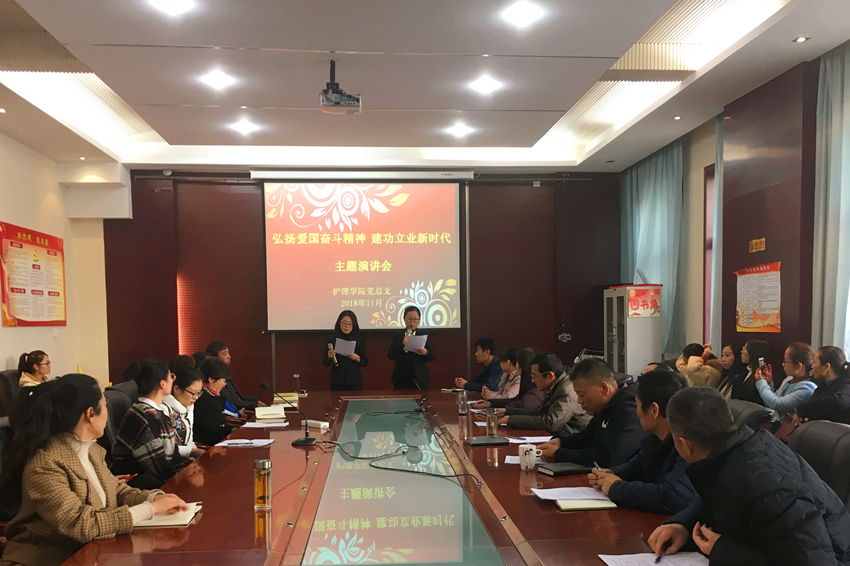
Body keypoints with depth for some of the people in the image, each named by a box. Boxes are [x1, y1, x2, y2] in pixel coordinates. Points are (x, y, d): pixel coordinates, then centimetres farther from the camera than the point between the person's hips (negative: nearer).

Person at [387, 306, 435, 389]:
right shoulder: (397, 336, 8)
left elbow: (433, 357, 2)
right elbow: (390, 355, -2)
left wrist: (425, 352, -19)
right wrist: (402, 344, -15)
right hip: (401, 379, 1)